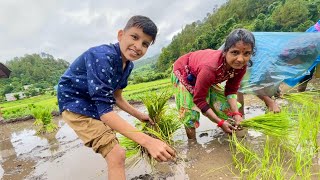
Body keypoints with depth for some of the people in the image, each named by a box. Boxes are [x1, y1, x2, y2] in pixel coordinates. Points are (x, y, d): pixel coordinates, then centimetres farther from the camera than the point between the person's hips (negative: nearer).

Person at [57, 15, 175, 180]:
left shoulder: (128, 65, -5)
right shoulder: (102, 56, -32)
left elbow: (116, 97, 7)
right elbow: (104, 110, -37)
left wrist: (139, 115, 3)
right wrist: (147, 141, -43)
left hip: (94, 103, 9)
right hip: (75, 102, -8)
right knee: (116, 155, -16)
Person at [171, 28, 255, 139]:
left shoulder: (240, 66, -24)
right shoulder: (210, 68, -44)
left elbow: (231, 90, -9)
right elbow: (199, 99, -33)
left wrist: (236, 113, -23)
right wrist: (220, 122, -29)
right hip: (184, 73, -6)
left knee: (226, 109, 2)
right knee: (191, 114, -11)